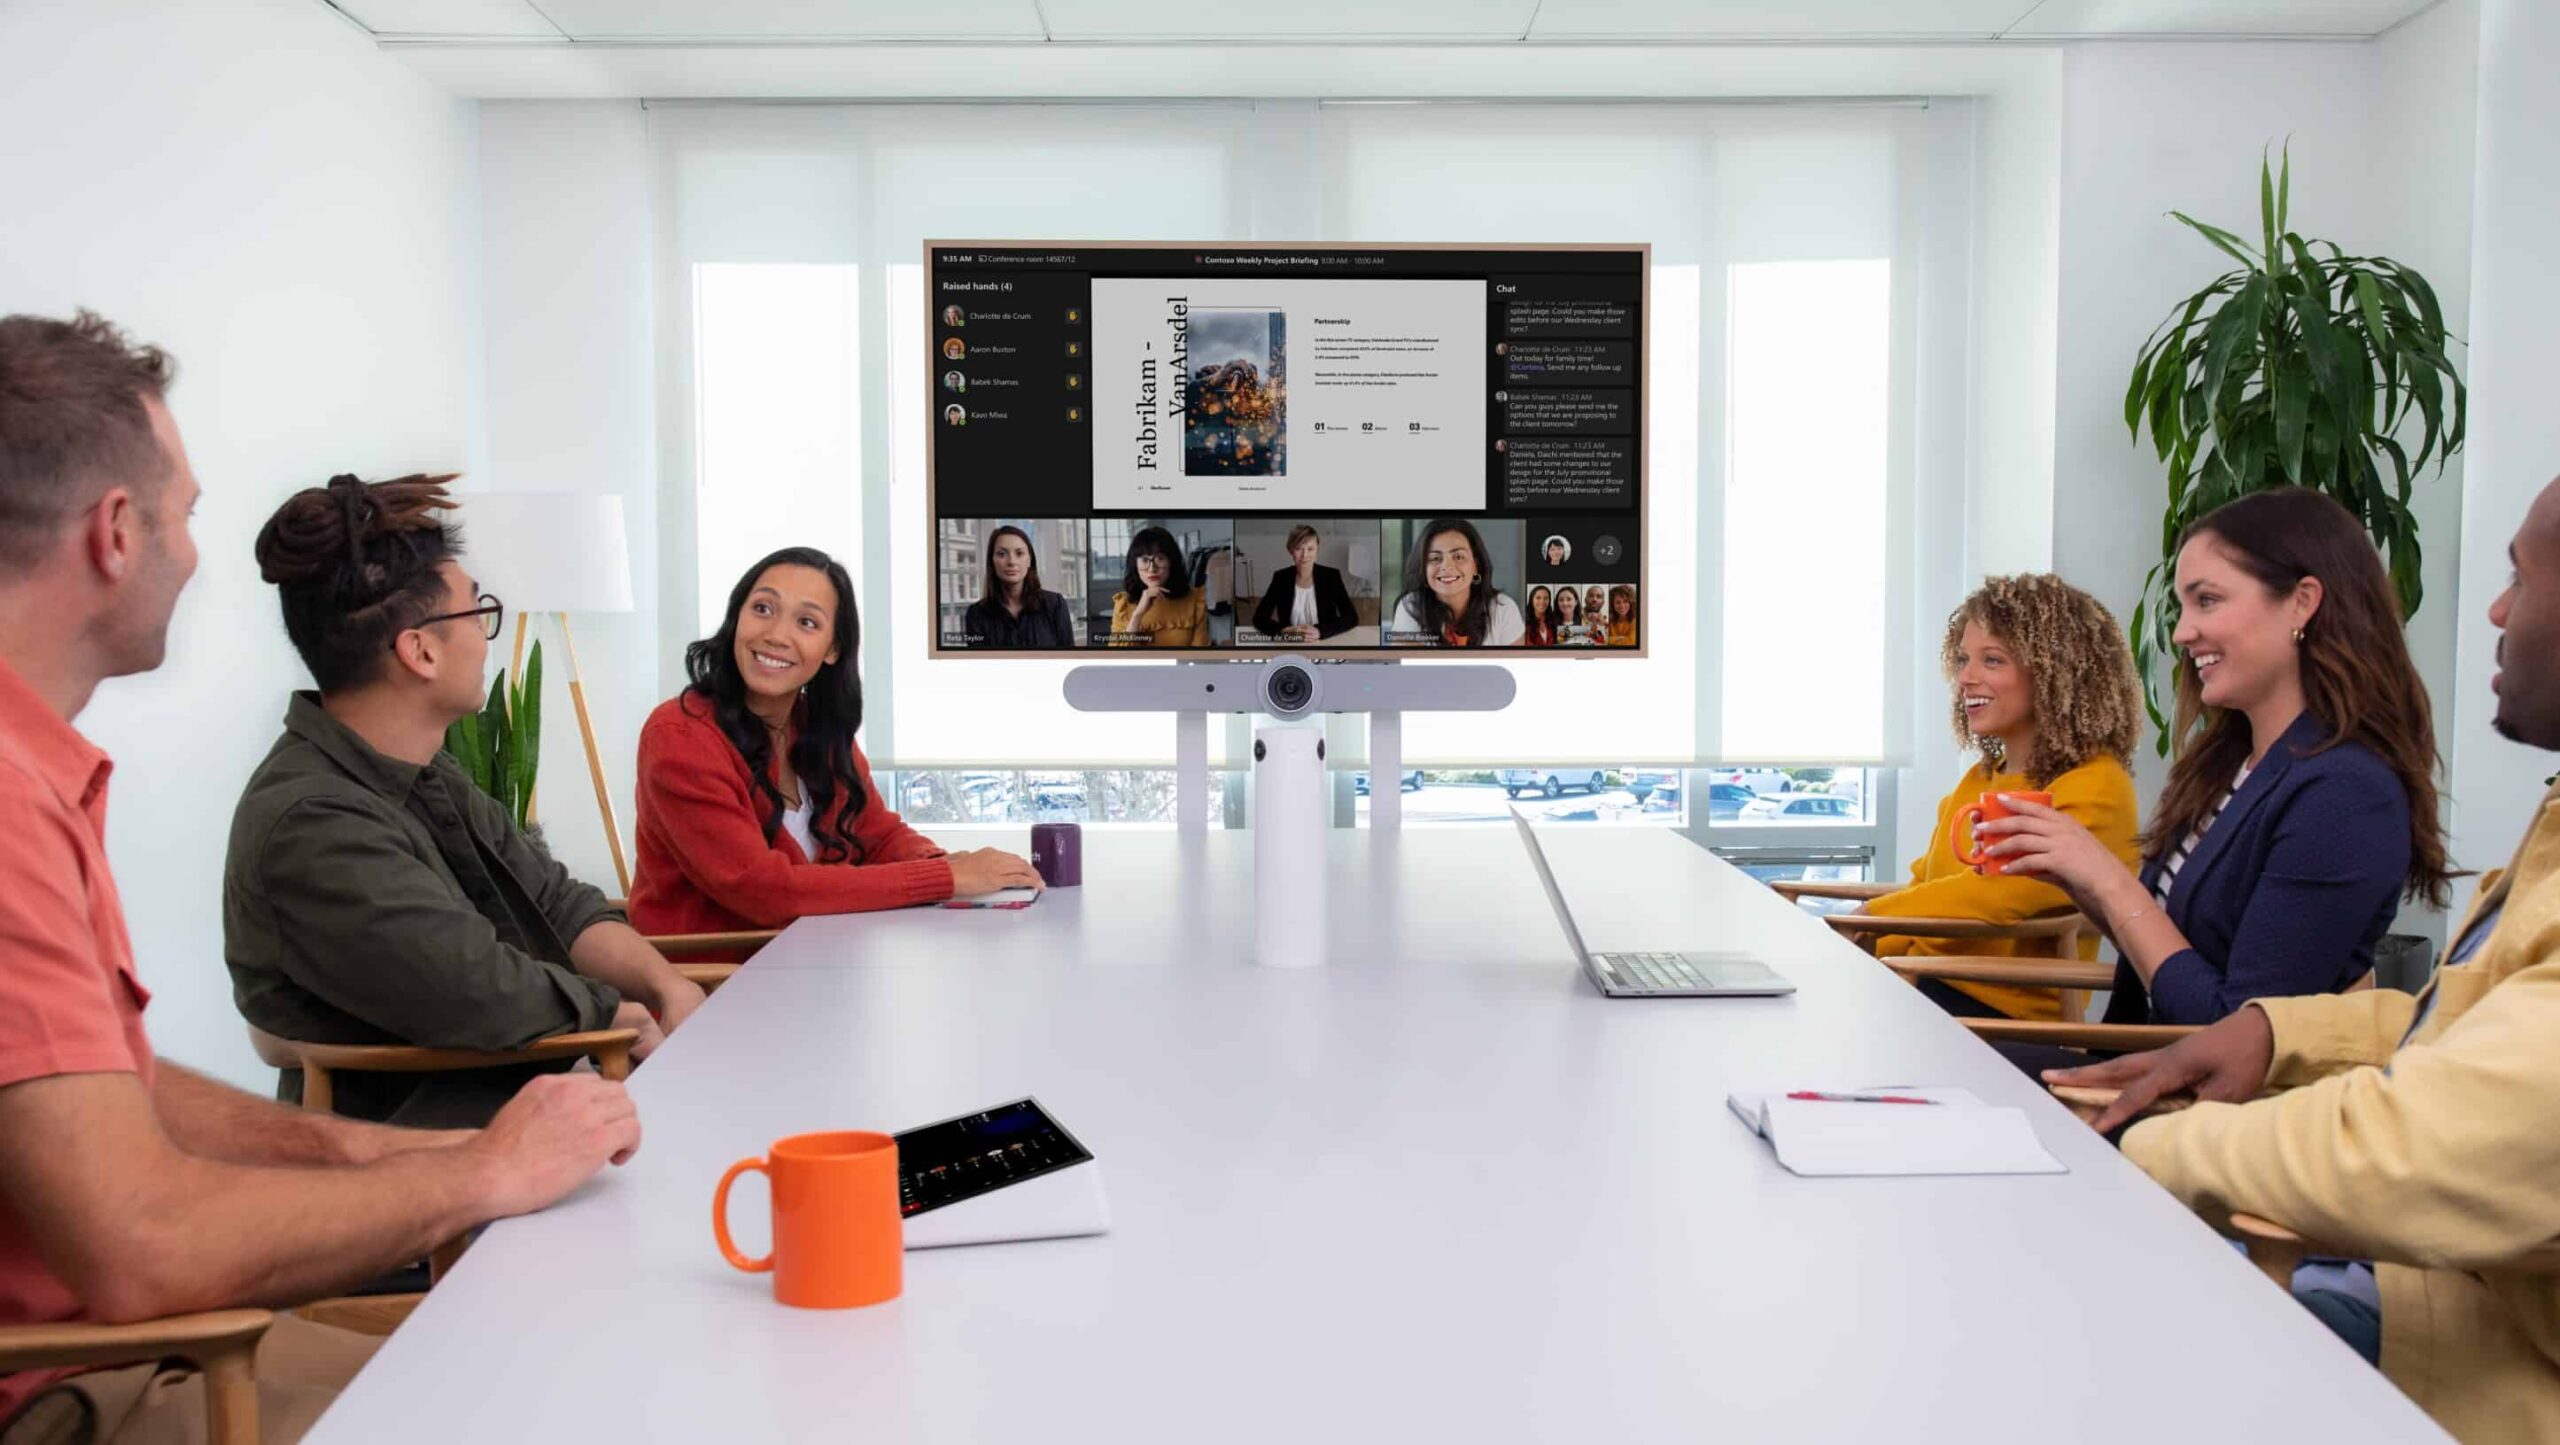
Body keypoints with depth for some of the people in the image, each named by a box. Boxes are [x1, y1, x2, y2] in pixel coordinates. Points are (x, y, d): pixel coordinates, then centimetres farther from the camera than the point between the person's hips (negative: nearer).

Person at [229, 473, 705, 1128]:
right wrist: (625, 1015, -10)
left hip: (519, 1095, 9)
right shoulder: (314, 826, -22)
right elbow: (486, 996, -27)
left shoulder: (428, 776, 10)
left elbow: (558, 902, 12)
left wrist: (667, 983, -5)